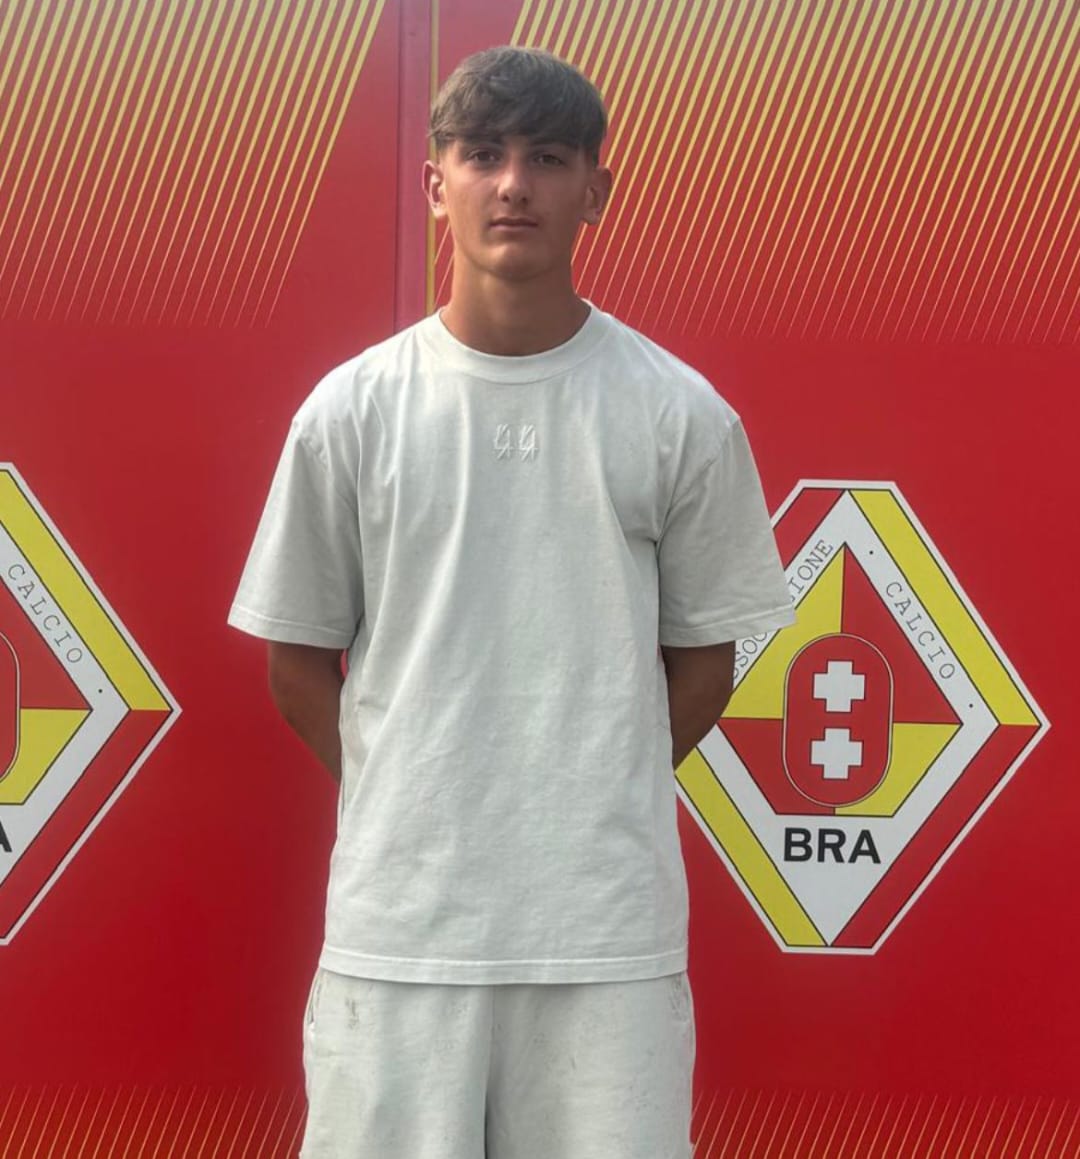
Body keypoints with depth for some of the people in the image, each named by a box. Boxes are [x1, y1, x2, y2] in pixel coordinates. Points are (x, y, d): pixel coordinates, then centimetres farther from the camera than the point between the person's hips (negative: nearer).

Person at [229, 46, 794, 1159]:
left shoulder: (681, 416, 1)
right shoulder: (350, 412, 1)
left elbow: (702, 661, 9)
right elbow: (298, 663, 8)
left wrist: (594, 800, 7)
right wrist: (409, 799, 7)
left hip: (612, 927, 0)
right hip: (397, 917, 0)